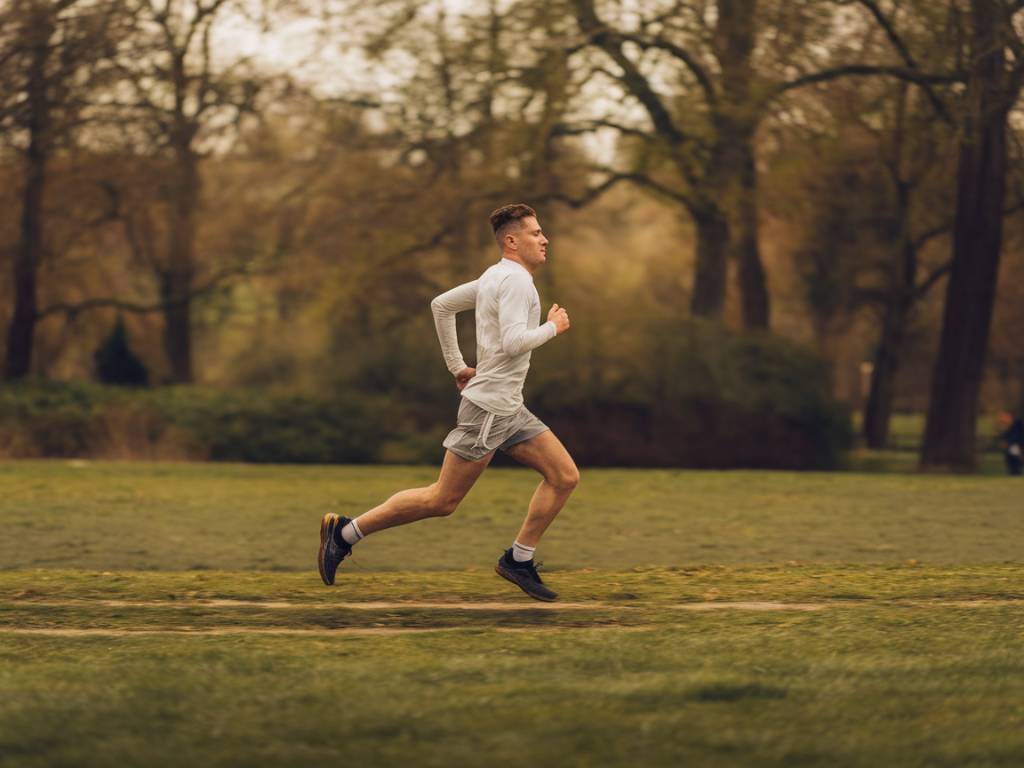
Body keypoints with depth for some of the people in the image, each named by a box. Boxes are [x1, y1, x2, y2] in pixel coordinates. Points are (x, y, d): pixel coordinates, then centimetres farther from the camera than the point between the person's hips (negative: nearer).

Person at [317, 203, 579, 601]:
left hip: (509, 410, 10)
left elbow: (441, 305, 23)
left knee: (565, 476, 3)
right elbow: (513, 342, -28)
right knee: (442, 500, -5)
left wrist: (457, 365, 24)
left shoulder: (494, 277, 14)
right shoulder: (515, 280, -16)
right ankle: (345, 533, 3)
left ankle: (519, 559, 8)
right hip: (488, 407, -10)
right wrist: (553, 327, -12)